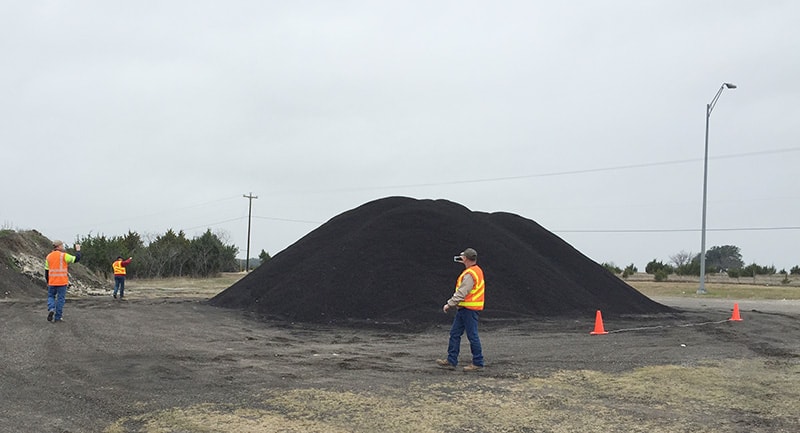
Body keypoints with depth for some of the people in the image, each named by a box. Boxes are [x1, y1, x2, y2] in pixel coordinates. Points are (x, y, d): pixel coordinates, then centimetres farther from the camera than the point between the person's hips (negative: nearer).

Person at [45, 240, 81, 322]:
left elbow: (47, 270, 10)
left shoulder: (49, 256, 7)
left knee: (51, 296, 19)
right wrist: (78, 250, 9)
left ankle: (51, 309, -8)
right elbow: (76, 259, -6)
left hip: (52, 282, 4)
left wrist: (48, 281, 19)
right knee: (60, 298, 4)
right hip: (62, 282, -3)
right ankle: (57, 317, 6)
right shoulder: (64, 256, -8)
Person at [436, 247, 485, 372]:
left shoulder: (470, 274, -19)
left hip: (469, 309, -10)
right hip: (464, 309, 10)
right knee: (455, 333, 11)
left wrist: (449, 304, -16)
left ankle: (478, 363, 4)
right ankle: (451, 361, 14)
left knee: (472, 336, -3)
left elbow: (461, 293, -22)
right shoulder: (476, 270, 15)